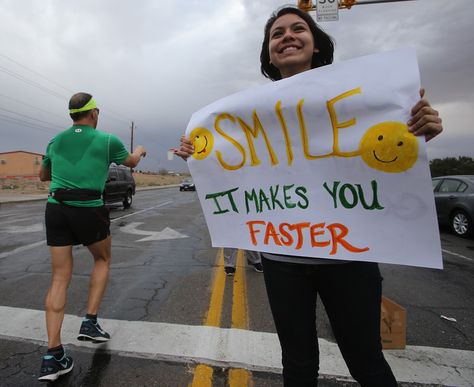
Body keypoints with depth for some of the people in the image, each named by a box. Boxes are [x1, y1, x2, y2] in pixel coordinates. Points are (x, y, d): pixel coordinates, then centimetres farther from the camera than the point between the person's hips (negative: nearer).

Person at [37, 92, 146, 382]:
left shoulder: (55, 141, 13)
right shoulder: (107, 140, 0)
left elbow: (43, 175, 28)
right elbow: (131, 162, 20)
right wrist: (140, 151, 42)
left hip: (56, 209, 4)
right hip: (89, 210, -4)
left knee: (60, 277, 7)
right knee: (103, 260, 22)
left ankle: (53, 356, 7)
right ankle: (90, 322, 17)